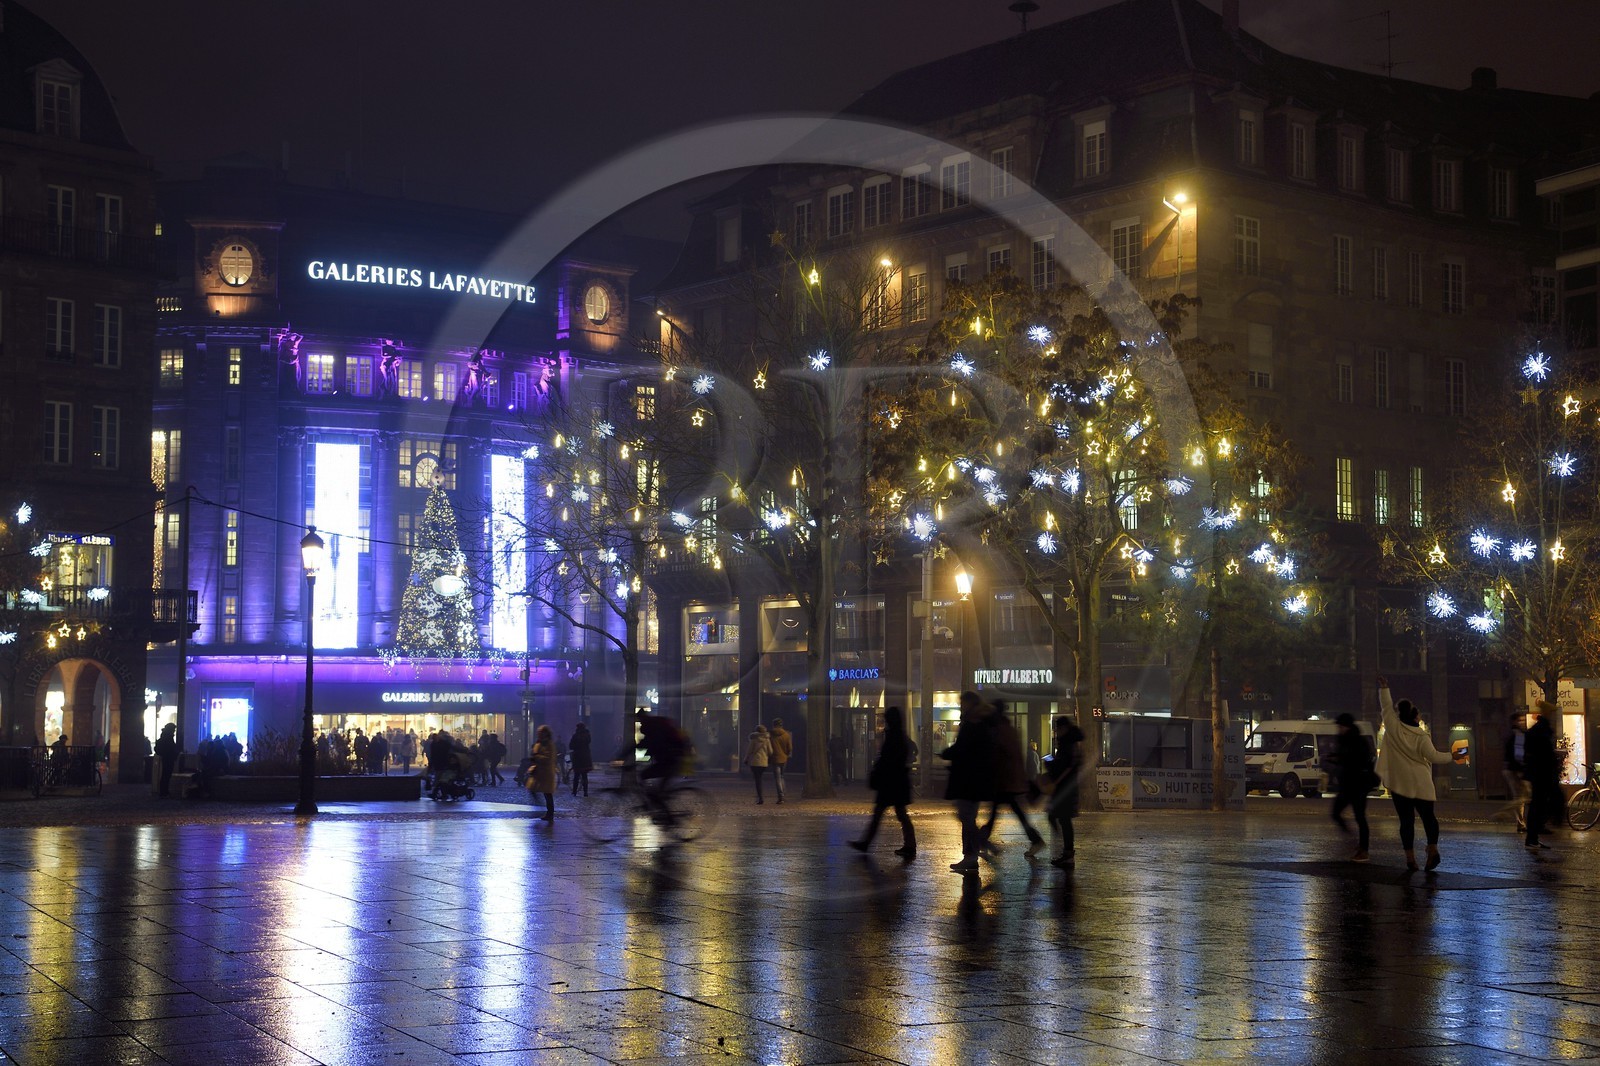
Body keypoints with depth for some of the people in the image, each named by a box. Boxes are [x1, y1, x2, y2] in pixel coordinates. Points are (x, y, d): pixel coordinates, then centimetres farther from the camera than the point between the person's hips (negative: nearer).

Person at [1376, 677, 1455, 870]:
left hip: (1400, 784, 1)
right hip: (1421, 784, -1)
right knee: (1428, 816, 11)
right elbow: (1433, 756, -10)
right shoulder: (1422, 737, -7)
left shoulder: (1394, 728, -3)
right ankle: (1433, 848, -6)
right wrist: (1451, 756, 5)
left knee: (1406, 820, 3)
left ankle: (1410, 857, -2)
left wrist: (1384, 689, 17)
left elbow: (1387, 707, 5)